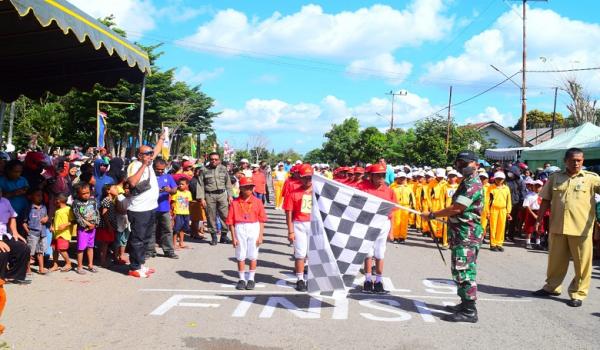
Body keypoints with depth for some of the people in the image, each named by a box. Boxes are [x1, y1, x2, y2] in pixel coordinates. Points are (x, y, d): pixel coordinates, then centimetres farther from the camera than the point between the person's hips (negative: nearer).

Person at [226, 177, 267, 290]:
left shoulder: (257, 202, -1)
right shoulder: (235, 203, -2)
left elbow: (261, 220, 1)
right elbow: (230, 222, -1)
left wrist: (260, 236, -2)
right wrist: (233, 237, -3)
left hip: (254, 228, 0)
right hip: (240, 229, 0)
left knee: (253, 256, 8)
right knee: (240, 256, 9)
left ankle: (251, 279, 22)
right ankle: (242, 279, 23)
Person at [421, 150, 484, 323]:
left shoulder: (473, 184, -16)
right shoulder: (467, 182, 17)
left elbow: (456, 208, -21)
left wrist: (431, 215, -14)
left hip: (466, 235, -11)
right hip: (463, 235, 11)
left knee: (463, 272, -8)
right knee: (463, 271, 17)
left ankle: (469, 311, -4)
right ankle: (465, 304, 27)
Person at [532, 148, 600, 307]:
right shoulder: (555, 177, 6)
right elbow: (546, 200, 9)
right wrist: (539, 219, 6)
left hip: (581, 228, -2)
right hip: (557, 226, 3)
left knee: (582, 262, 4)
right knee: (556, 259, 16)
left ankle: (578, 293, 17)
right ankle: (552, 286, 32)